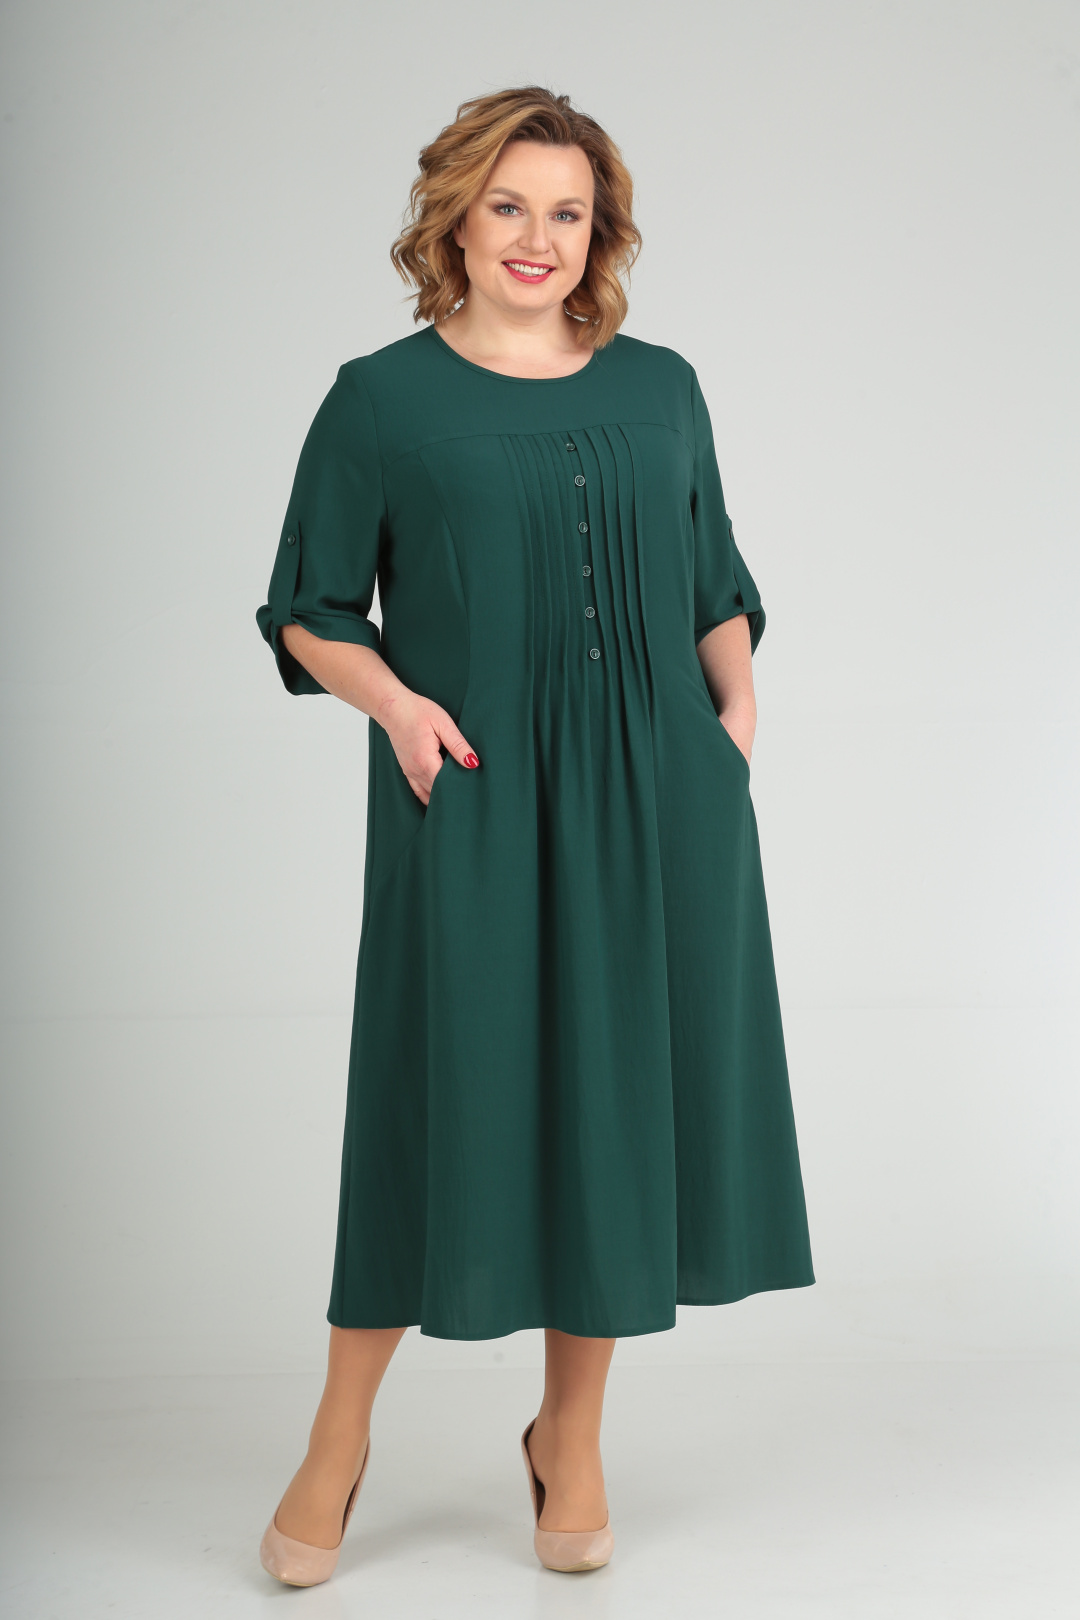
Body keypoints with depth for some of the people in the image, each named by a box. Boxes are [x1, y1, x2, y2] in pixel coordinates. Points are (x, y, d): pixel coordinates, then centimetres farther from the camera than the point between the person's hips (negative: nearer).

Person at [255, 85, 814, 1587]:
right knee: (444, 1101, 0)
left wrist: (734, 708, 2)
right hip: (470, 805, -3)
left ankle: (573, 1437, 26)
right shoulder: (382, 399, 2)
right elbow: (308, 611, 5)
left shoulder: (661, 389, 11)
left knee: (623, 1098, 7)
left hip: (654, 805, 3)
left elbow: (719, 587, 18)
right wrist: (392, 699, -12)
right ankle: (338, 1440, 21)